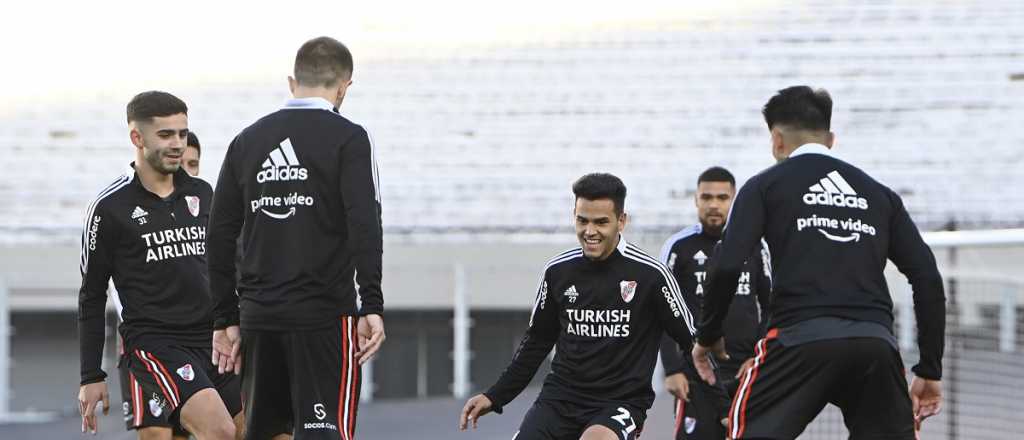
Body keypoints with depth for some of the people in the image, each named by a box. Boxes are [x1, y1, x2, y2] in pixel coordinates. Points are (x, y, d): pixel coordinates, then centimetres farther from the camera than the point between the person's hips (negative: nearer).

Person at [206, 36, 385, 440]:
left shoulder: (247, 141, 11)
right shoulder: (347, 138, -3)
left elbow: (219, 238, 11)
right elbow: (364, 226, -14)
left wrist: (225, 320, 15)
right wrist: (372, 307, -13)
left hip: (259, 316, 5)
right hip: (324, 315, -5)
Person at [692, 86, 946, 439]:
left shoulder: (765, 186, 13)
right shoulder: (878, 194, 22)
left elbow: (727, 268, 0)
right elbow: (927, 278, 15)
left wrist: (708, 336, 15)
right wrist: (930, 370, 18)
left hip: (801, 335, -3)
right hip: (875, 341, 3)